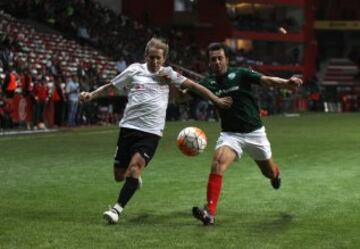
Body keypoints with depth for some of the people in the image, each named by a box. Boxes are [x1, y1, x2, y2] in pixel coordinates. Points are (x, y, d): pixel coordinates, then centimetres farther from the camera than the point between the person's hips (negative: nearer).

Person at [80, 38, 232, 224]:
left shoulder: (167, 74, 9)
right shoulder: (134, 70, 8)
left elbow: (192, 85, 13)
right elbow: (110, 87, 16)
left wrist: (217, 100, 10)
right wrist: (91, 95, 1)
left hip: (151, 132, -1)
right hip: (129, 127, 1)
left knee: (134, 168, -22)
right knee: (119, 176, 3)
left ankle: (117, 209, -16)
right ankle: (135, 180, 39)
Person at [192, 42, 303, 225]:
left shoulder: (240, 74, -9)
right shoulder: (208, 82, -3)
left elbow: (266, 80, -20)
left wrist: (286, 83, -38)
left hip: (254, 132, 0)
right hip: (230, 133, 0)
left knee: (269, 172, 16)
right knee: (218, 163, -27)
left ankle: (275, 173, 56)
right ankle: (210, 212, -30)